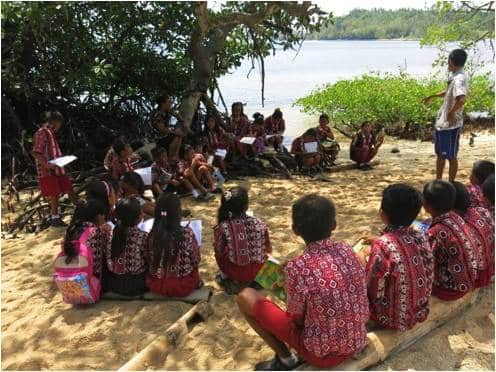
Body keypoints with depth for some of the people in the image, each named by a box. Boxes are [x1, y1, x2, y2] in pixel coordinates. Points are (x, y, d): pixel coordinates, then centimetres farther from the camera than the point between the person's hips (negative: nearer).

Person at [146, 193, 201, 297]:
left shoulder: (152, 235, -15)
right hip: (183, 286, -3)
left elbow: (149, 262, -1)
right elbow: (196, 260, -10)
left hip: (156, 285, 3)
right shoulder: (187, 234, -24)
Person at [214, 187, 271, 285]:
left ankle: (225, 275, 27)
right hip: (258, 271, 2)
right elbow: (269, 250, -2)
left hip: (235, 273, -1)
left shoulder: (222, 228, -21)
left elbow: (219, 253, -7)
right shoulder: (259, 223, -16)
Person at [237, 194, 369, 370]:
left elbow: (296, 319, -14)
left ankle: (285, 359, 11)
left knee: (245, 297, -1)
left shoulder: (298, 267, -26)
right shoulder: (347, 250, -9)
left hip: (320, 353, -6)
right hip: (356, 344, 6)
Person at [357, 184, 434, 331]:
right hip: (419, 311, 6)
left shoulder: (383, 245, -29)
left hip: (393, 316, -6)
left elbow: (372, 289, -22)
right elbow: (428, 277, 4)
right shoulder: (421, 238, -9)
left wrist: (361, 262, -3)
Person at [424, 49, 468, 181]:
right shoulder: (455, 77, 8)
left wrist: (451, 113, -26)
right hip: (442, 123, 9)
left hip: (450, 125, -9)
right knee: (440, 154, 18)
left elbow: (462, 99, -39)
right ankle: (438, 182, 30)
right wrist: (432, 96, 36)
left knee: (451, 156, 4)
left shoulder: (459, 79, -22)